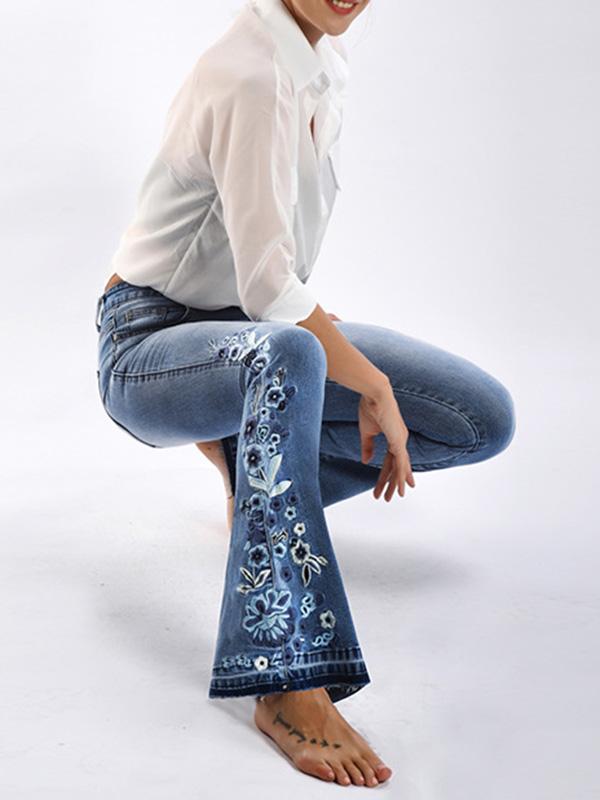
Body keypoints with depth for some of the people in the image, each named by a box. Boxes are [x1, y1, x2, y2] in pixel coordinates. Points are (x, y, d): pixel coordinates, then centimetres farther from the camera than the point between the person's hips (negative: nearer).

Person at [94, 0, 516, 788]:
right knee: (285, 357, -44)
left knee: (485, 419, -4)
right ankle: (289, 685, -40)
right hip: (152, 342, -8)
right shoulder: (254, 79, -24)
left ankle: (254, 462, 13)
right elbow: (269, 289, -28)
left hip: (248, 332, 8)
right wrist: (375, 385, -18)